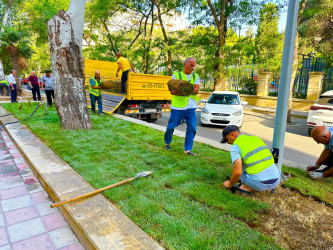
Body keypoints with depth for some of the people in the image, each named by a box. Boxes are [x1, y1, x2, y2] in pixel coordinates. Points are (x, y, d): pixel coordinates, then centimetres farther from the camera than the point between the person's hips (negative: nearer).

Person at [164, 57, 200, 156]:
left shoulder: (195, 76, 14)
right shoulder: (176, 75, 5)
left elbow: (196, 90, -3)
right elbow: (172, 91, -6)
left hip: (191, 107, 3)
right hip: (177, 106, -2)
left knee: (192, 128, -4)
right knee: (170, 127, 3)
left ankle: (188, 149, 4)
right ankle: (167, 143, 29)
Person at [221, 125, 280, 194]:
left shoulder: (235, 147, -8)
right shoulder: (257, 139, 16)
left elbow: (238, 172, -19)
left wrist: (230, 184, 3)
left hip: (260, 184, -5)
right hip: (275, 181, 6)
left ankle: (247, 186, 12)